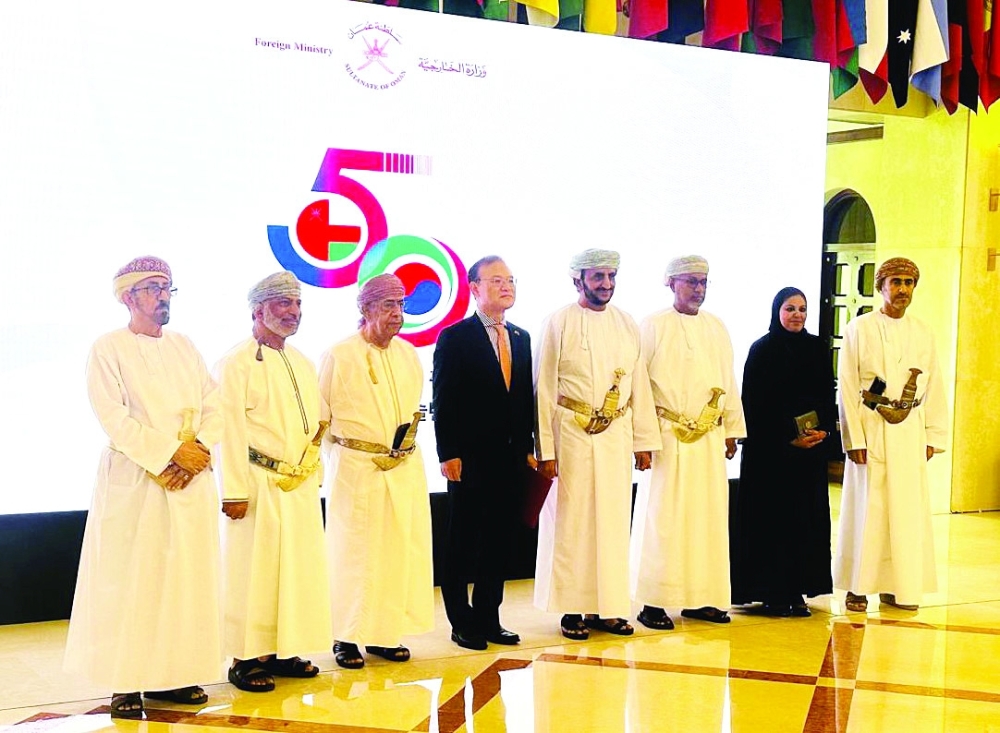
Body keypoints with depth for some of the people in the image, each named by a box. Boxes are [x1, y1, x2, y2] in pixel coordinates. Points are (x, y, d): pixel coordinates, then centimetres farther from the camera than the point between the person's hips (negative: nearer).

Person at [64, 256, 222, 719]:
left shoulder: (184, 347, 13)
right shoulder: (108, 349, -2)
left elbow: (214, 407, 7)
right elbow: (114, 419, -12)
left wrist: (197, 451, -10)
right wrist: (172, 450, -16)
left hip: (190, 481, 5)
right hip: (133, 482, -5)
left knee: (185, 576, 5)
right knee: (131, 580, -3)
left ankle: (172, 674, 15)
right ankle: (125, 683, 6)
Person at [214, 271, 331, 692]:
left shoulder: (302, 364, 15)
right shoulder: (237, 364, -8)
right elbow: (230, 431, -13)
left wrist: (313, 473, 15)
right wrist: (235, 492, -16)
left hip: (300, 486, 7)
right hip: (259, 486, -7)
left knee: (298, 565, 10)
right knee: (255, 570, -3)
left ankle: (283, 651, 21)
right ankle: (246, 659, 8)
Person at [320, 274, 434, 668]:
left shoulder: (409, 354, 10)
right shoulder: (338, 356, -5)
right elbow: (319, 415, -2)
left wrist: (407, 438, 9)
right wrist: (345, 450, -3)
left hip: (405, 469, 5)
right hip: (356, 470, -5)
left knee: (401, 550, 7)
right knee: (354, 551, 0)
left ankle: (385, 633, 18)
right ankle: (346, 637, 11)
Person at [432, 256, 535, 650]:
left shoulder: (521, 338, 13)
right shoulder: (455, 338, -5)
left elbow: (526, 397, 14)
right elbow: (443, 401, -8)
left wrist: (528, 447, 9)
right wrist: (448, 454, -13)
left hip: (510, 459, 6)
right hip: (470, 459, -5)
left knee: (499, 540, 10)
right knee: (463, 542, 4)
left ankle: (488, 618, 21)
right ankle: (462, 622, 16)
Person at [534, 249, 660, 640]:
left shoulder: (627, 324, 9)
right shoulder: (559, 322, -4)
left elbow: (639, 384, 11)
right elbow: (544, 389, -6)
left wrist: (644, 440, 7)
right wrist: (544, 450, -10)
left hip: (616, 436, 4)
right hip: (572, 435, -4)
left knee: (613, 520, 8)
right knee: (572, 521, 2)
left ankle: (608, 606, 18)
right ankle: (573, 608, 13)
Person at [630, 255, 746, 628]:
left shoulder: (717, 328, 13)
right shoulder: (654, 326, -2)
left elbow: (728, 381, 14)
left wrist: (732, 430, 11)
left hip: (710, 438, 5)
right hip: (668, 436, -5)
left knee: (707, 514, 7)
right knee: (663, 516, -4)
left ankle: (700, 598, 17)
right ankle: (654, 601, 3)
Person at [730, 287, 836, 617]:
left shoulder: (818, 348, 10)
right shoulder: (762, 349, -3)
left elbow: (828, 396, 11)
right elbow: (755, 403, -7)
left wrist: (824, 430, -7)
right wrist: (788, 437, -13)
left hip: (812, 446, 5)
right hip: (769, 449, -4)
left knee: (807, 516, 4)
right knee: (771, 516, -2)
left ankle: (797, 589, 12)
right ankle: (772, 593, 5)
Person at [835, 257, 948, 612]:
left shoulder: (922, 334, 9)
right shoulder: (860, 329, -1)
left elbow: (934, 388, 10)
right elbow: (847, 387, -5)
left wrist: (933, 436, 3)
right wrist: (854, 439, -11)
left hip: (910, 435, 3)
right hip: (872, 432, -3)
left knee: (908, 510, 4)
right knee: (867, 510, -1)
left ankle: (898, 586, 14)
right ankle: (858, 587, 9)